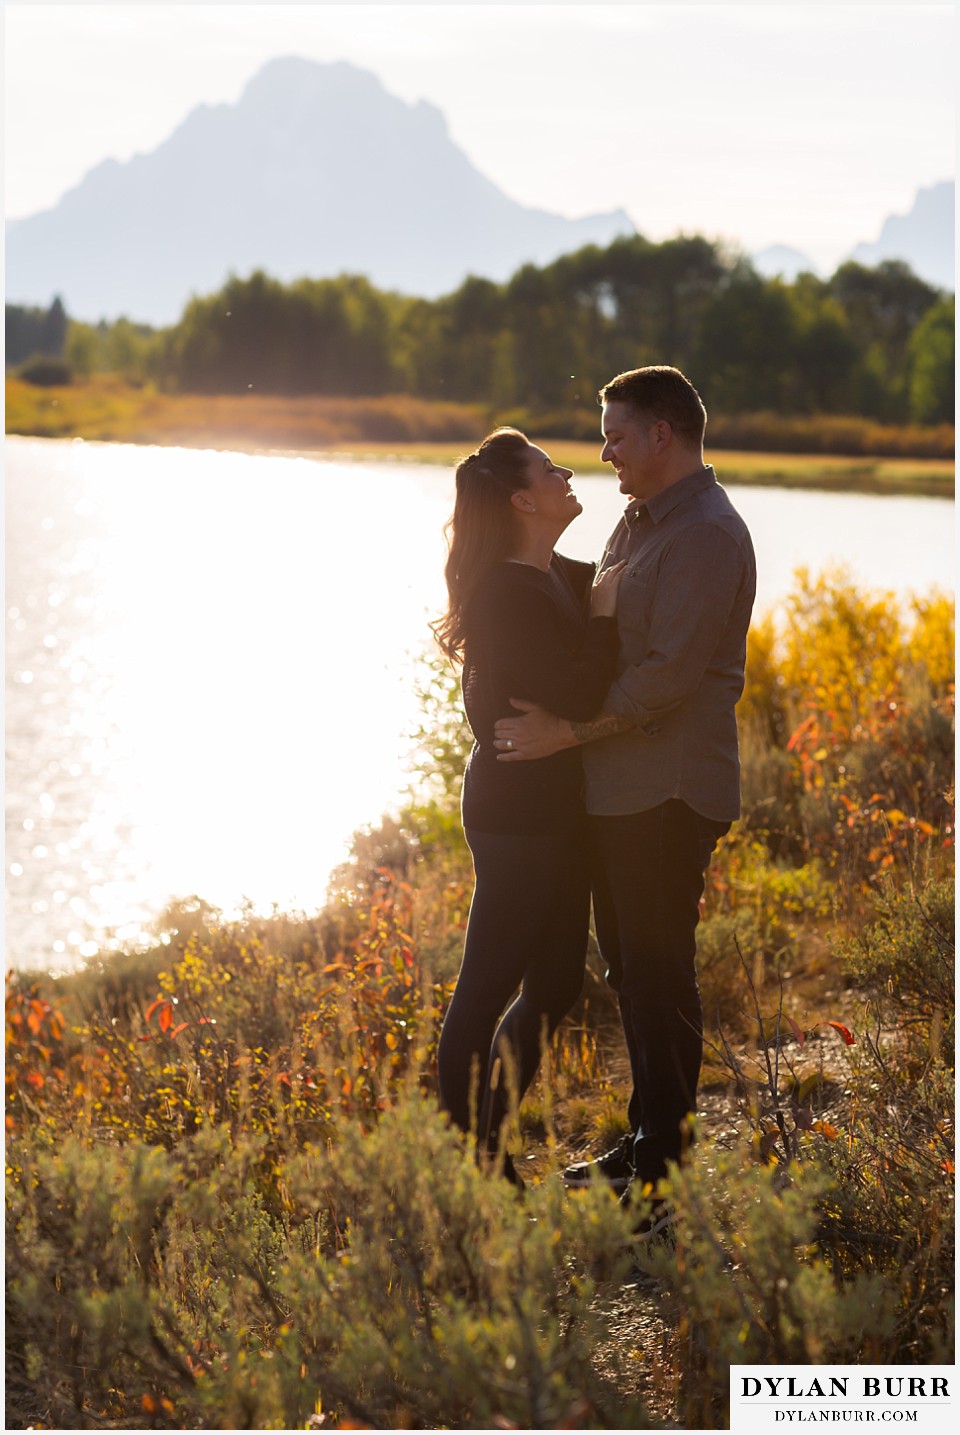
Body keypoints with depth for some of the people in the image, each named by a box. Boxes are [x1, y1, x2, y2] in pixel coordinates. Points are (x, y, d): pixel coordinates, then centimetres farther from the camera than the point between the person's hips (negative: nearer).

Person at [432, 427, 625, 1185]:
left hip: (554, 810, 10)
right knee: (489, 989, -1)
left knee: (556, 982, 15)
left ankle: (489, 1146, 27)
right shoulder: (508, 592, -19)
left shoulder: (563, 578, 10)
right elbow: (574, 698, -25)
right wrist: (604, 616, -16)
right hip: (518, 813, -10)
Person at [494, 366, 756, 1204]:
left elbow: (668, 673, -23)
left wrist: (565, 733, -21)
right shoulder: (640, 522, 16)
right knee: (631, 969, 15)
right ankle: (644, 1143, 26)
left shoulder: (707, 536, -15)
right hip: (618, 790, 10)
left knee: (658, 977, -3)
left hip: (668, 796, -10)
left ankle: (662, 1166, 5)